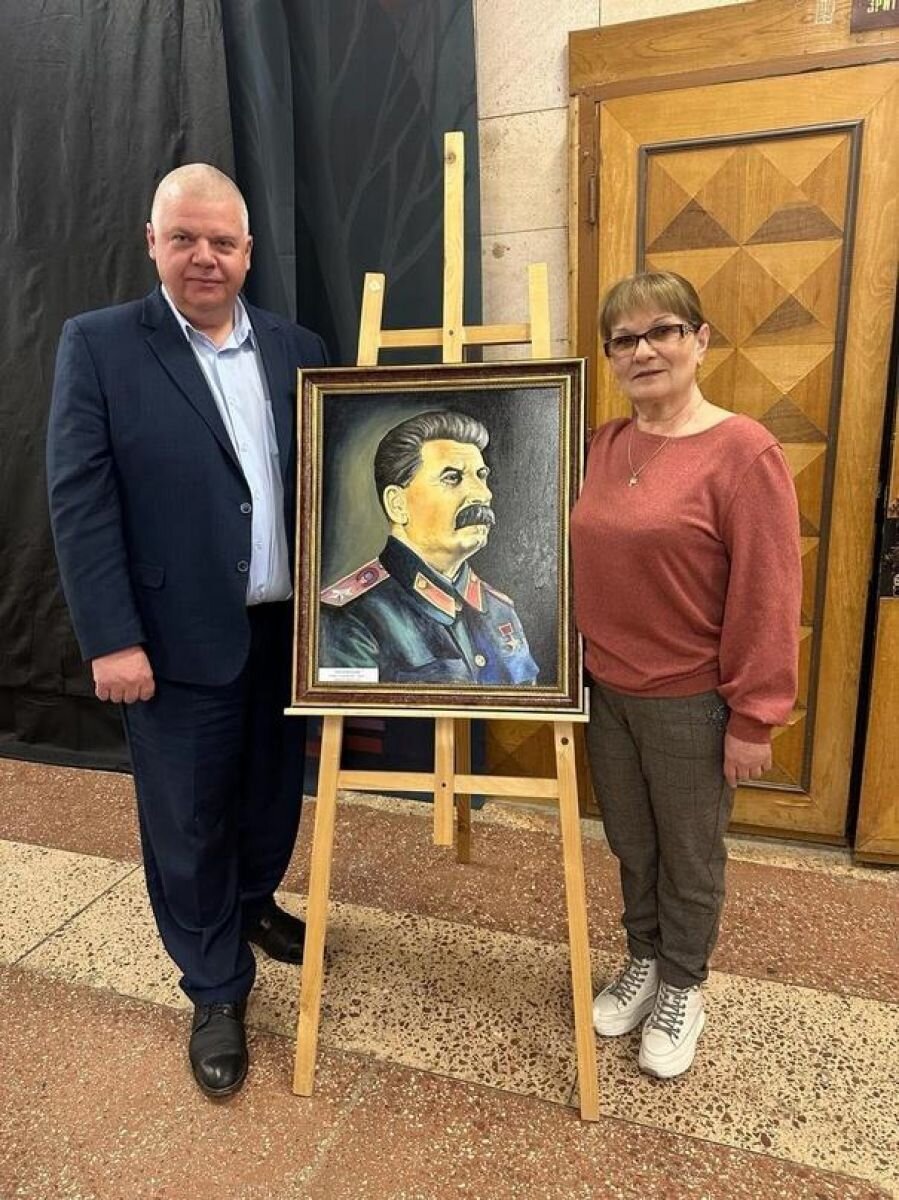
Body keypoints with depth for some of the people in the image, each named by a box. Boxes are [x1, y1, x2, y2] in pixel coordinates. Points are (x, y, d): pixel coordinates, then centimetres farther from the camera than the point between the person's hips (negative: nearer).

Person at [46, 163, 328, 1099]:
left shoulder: (296, 348, 7)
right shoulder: (99, 345, -4)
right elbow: (78, 501, -8)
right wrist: (111, 639, -13)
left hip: (287, 626, 4)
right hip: (180, 637, -3)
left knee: (274, 791, 20)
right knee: (187, 820, 9)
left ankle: (254, 905, 48)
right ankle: (216, 989, 31)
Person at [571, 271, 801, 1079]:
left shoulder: (743, 450, -15)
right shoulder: (604, 448, 3)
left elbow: (767, 597, -15)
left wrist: (754, 717, -13)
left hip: (692, 701, -5)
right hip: (607, 691, 5)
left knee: (689, 856, 15)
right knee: (631, 846, 21)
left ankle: (683, 989, 38)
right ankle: (644, 962, 44)